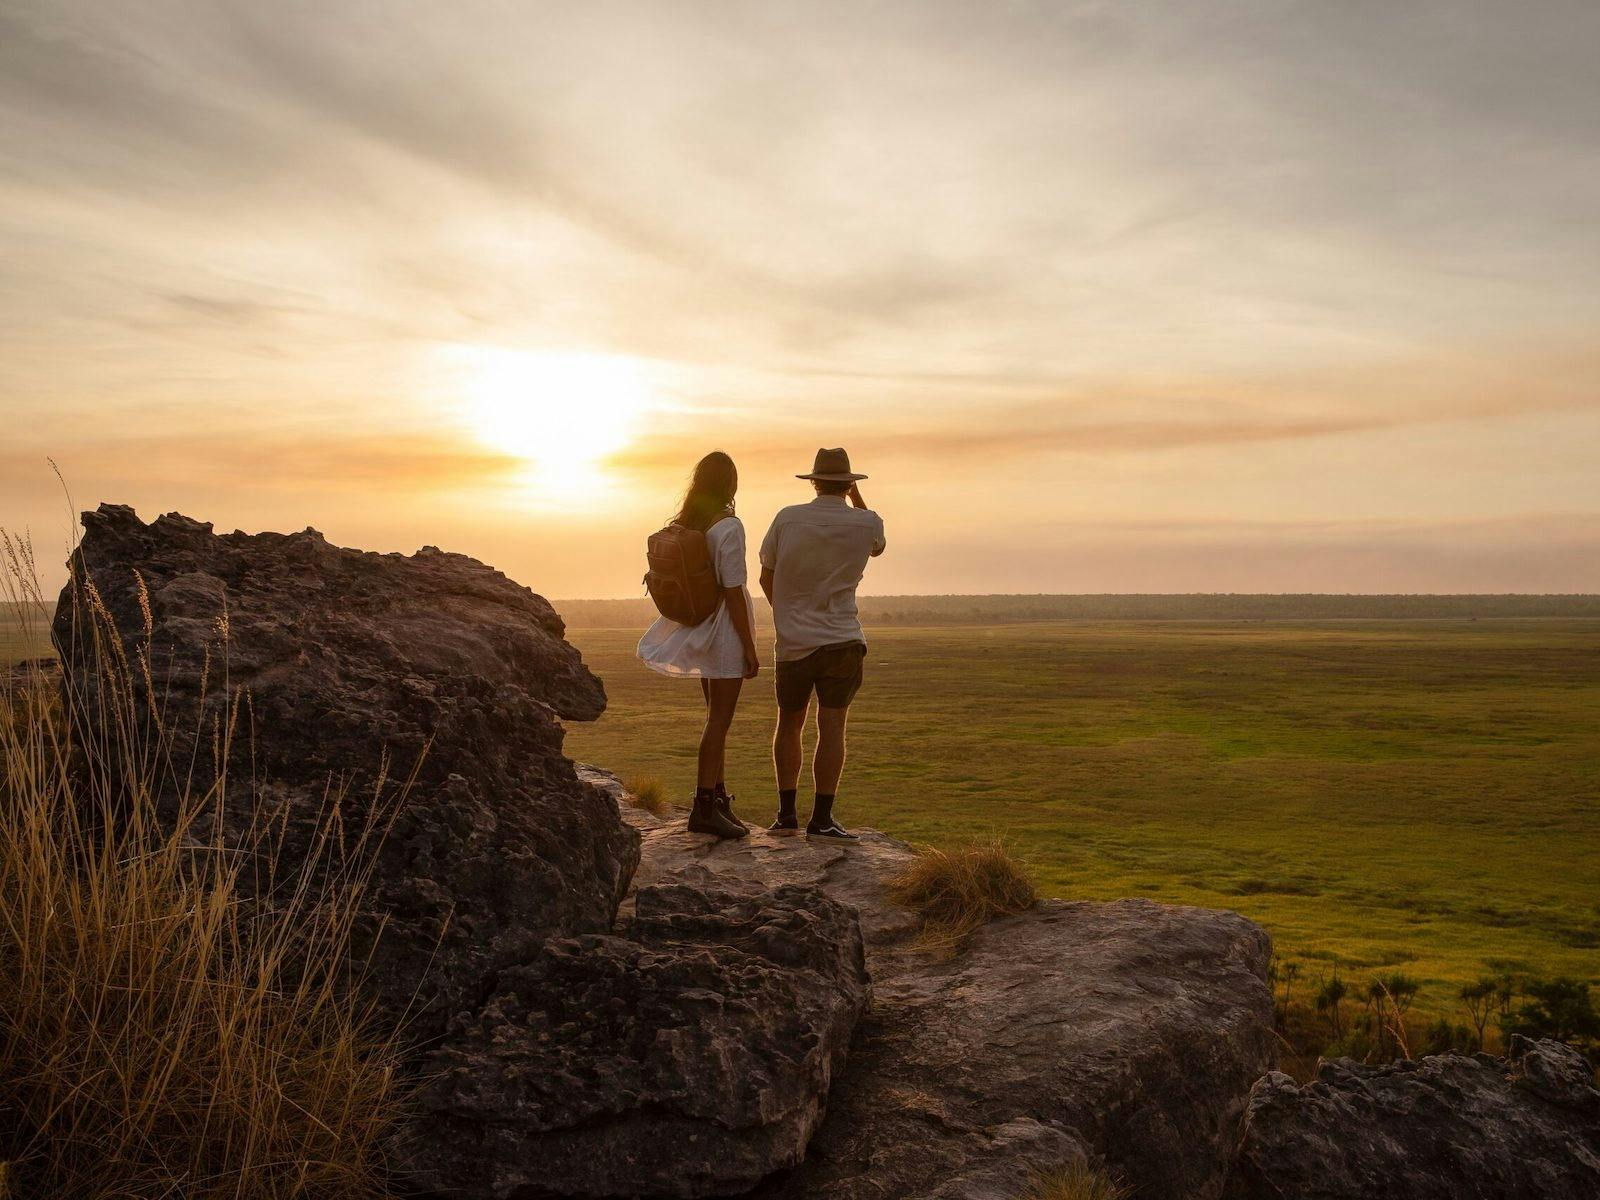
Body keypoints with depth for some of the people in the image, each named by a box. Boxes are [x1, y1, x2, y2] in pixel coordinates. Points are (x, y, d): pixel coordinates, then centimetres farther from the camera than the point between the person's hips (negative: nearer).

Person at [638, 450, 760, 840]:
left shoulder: (684, 524, 7)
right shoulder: (728, 527, -16)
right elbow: (732, 592, -19)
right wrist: (750, 648, -14)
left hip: (699, 630, 8)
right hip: (725, 631, -8)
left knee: (717, 717, 16)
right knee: (719, 720, -4)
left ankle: (718, 797, 23)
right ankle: (704, 807, -2)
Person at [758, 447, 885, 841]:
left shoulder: (788, 519, -4)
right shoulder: (866, 523, -4)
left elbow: (767, 578, 7)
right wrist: (856, 498, 24)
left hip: (793, 642, 1)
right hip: (842, 640, -1)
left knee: (789, 725, 13)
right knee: (831, 728, 0)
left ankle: (786, 812, 14)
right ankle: (821, 818, -1)